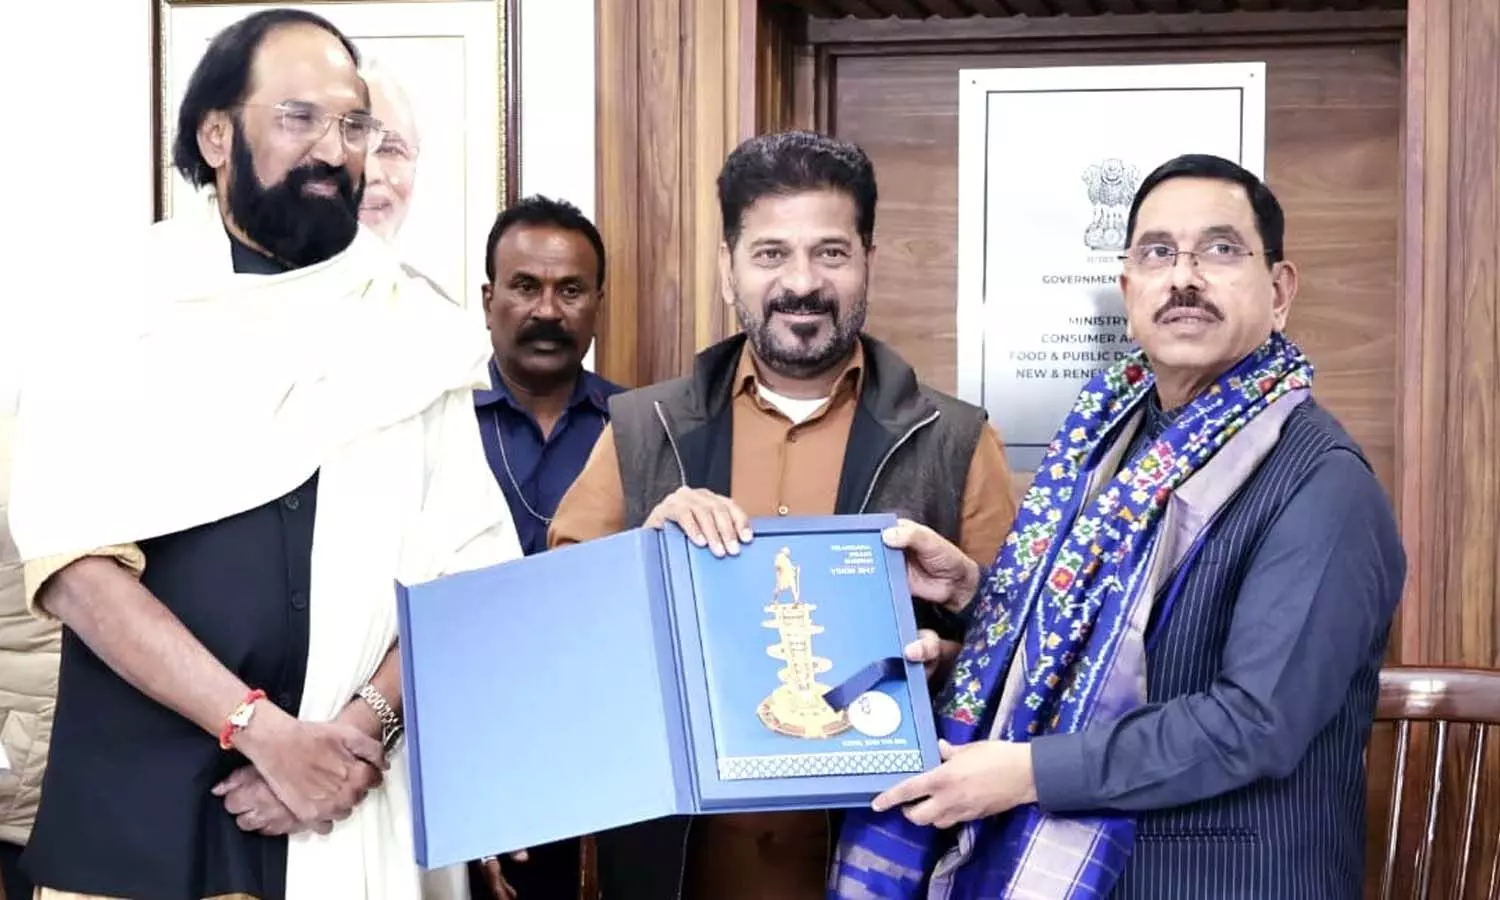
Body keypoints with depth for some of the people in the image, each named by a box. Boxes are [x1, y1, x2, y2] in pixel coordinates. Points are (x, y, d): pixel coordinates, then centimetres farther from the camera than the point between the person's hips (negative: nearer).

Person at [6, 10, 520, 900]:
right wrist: (266, 730, -17)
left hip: (358, 809, 1)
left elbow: (466, 565, 0)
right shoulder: (120, 312, -1)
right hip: (138, 803, -1)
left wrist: (366, 726, -15)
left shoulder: (415, 331, 4)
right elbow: (75, 560, -10)